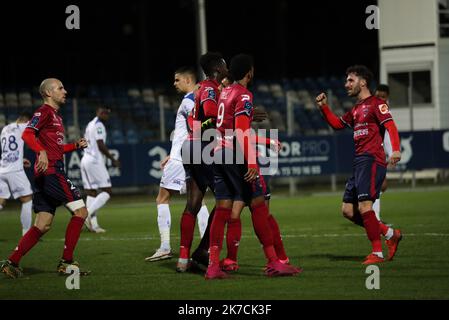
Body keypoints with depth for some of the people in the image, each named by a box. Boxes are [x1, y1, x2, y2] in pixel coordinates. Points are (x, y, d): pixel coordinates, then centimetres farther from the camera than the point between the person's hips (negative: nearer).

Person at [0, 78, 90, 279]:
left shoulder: (55, 115, 24)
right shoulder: (44, 111, -6)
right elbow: (27, 135, -21)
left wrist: (75, 146, 18)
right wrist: (42, 152, -35)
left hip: (46, 174, 10)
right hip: (51, 170, -10)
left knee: (43, 226, 6)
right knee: (80, 211, -8)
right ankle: (66, 262, -7)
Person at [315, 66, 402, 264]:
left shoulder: (375, 103, -4)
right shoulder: (356, 109, 23)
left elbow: (390, 125, -16)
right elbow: (337, 124, 34)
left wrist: (395, 150, -32)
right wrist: (324, 107, 20)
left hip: (371, 160, -9)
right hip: (359, 162, 9)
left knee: (364, 206, -18)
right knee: (348, 210, 6)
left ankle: (377, 253, -13)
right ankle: (390, 234, 15)